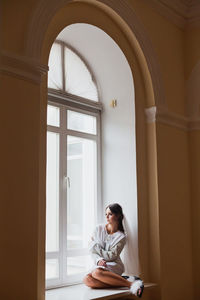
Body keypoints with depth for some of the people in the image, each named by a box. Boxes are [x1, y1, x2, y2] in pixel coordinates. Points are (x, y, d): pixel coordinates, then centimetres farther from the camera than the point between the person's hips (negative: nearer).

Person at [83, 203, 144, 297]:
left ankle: (130, 283, -31)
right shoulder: (99, 229, 7)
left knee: (96, 272, -37)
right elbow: (92, 251, 5)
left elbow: (111, 256, -10)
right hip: (99, 265, 4)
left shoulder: (121, 236, -3)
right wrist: (99, 260, -16)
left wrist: (95, 246, -7)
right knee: (87, 280, -30)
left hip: (114, 266, -4)